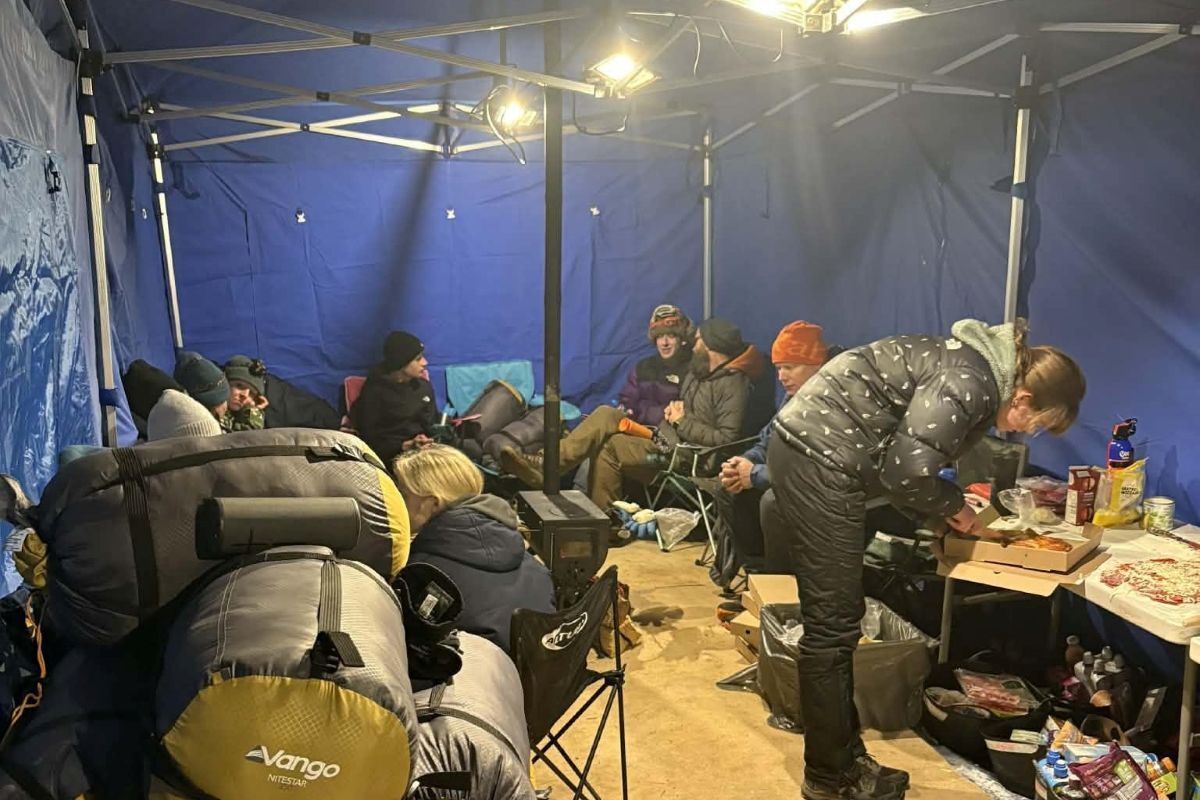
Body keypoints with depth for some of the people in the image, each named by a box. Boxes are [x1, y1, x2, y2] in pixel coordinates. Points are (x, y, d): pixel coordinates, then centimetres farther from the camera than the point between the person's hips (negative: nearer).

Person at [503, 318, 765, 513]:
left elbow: (726, 440, -24)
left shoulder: (733, 385, -14)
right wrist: (672, 410, 5)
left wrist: (683, 422, -15)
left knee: (608, 447, -22)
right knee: (605, 414, -10)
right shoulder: (698, 372, 15)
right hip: (665, 439, 9)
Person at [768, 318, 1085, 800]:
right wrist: (954, 506, -1)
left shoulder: (972, 365, 16)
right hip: (819, 462, -11)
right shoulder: (972, 384, -15)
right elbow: (908, 472, -20)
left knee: (837, 621, 15)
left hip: (806, 447, 11)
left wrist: (949, 514, 13)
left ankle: (845, 757, 27)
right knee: (833, 627, -1)